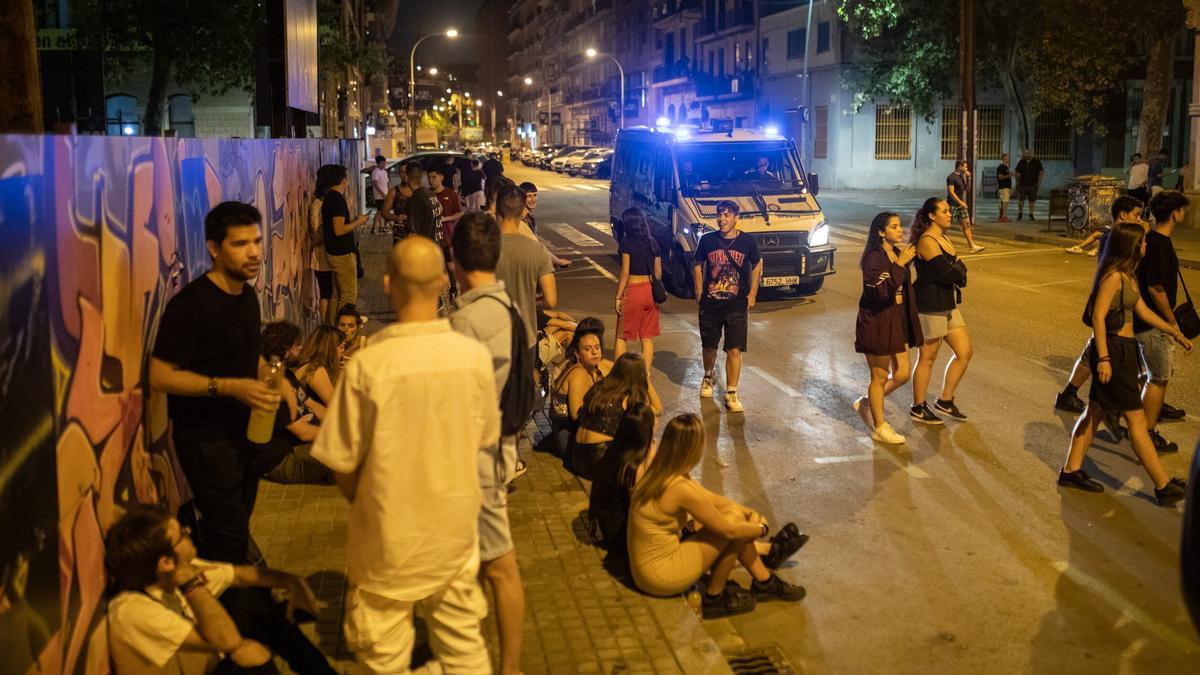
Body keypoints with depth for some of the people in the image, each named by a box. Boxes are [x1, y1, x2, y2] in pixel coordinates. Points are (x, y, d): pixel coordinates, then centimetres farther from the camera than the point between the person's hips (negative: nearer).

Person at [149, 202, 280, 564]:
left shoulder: (247, 294, 7)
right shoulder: (192, 303, -20)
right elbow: (160, 375, -22)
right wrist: (229, 387, -28)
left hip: (245, 429, 8)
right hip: (206, 437, -8)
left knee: (235, 527, 17)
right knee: (230, 538, -8)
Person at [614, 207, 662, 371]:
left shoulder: (626, 242, -10)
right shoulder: (652, 243, 6)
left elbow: (625, 273, -13)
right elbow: (658, 272, 7)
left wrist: (618, 297, -8)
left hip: (632, 291, -5)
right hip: (649, 291, 5)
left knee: (621, 336, 7)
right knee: (647, 338, 9)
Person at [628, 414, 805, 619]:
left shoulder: (659, 473, 0)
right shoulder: (680, 488, -27)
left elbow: (712, 499, 14)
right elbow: (729, 530, -16)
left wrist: (750, 512, 10)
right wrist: (761, 529, 2)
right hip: (662, 575, -9)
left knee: (733, 512, 8)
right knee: (734, 521, -11)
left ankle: (764, 582, 21)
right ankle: (714, 598, 4)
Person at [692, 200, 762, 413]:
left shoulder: (748, 242, -5)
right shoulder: (707, 240, -3)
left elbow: (757, 266, 9)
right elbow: (697, 266, 10)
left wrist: (752, 295, 4)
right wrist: (699, 293, 4)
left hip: (737, 306, -1)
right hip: (710, 305, 2)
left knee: (735, 350, -6)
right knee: (709, 346, 16)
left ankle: (731, 393, 3)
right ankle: (708, 377, 45)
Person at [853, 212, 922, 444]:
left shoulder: (897, 253, 7)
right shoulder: (874, 257, -17)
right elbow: (882, 290, -29)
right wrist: (900, 264, -29)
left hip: (897, 320, 8)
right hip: (877, 321, -8)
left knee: (902, 374, 11)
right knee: (880, 377, 4)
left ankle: (867, 403, 33)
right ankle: (879, 427, 19)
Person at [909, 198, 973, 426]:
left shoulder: (943, 238, 12)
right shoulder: (927, 242, -18)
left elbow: (960, 271, 9)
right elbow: (950, 273, -25)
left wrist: (956, 271, -13)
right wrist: (958, 269, -4)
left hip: (948, 305, 9)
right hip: (930, 307, -9)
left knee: (964, 352, 9)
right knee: (927, 359, 2)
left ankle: (945, 401, 23)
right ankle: (918, 409, 16)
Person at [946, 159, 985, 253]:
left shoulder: (961, 177, 13)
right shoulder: (951, 177, -12)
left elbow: (967, 189, 19)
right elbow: (951, 192, -19)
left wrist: (968, 178, 8)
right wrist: (960, 202, -22)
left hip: (961, 205, 8)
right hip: (953, 205, -8)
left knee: (967, 224, 3)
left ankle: (972, 246, 2)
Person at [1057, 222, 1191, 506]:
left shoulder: (1128, 275, 12)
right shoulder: (1114, 276, -18)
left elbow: (1143, 311, 21)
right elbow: (1098, 317, -22)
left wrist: (1175, 333, 24)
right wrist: (1103, 358, -24)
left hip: (1123, 349, 10)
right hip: (1113, 349, -10)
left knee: (1095, 411, 14)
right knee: (1137, 419, -3)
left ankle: (1071, 470, 22)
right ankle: (1164, 486, 4)